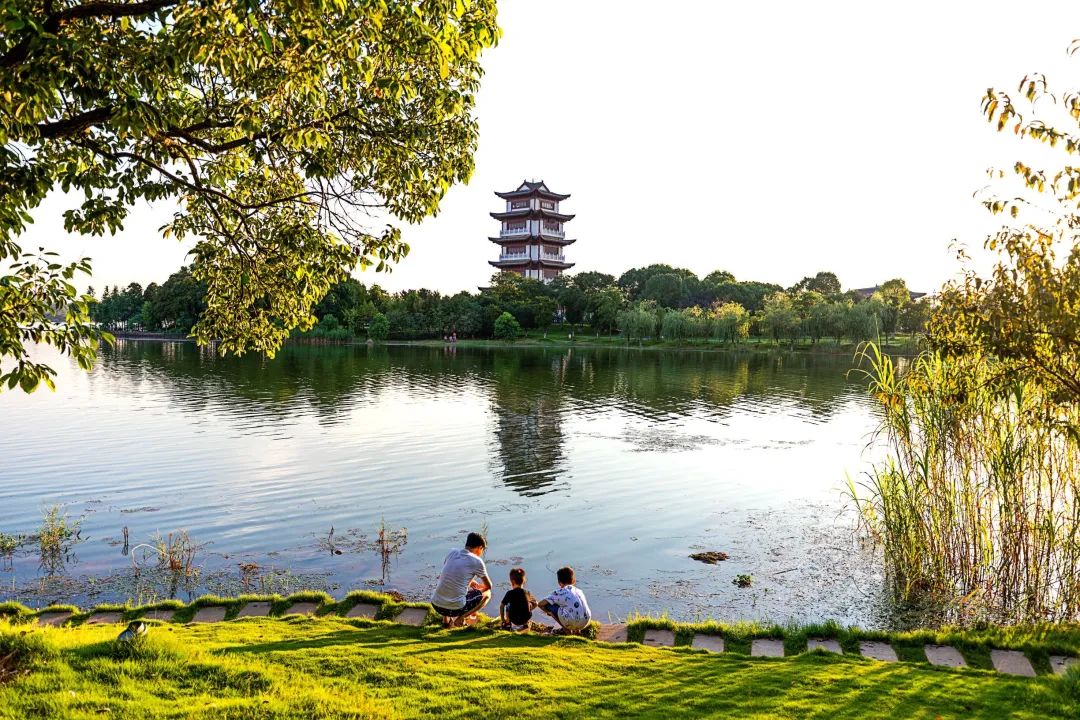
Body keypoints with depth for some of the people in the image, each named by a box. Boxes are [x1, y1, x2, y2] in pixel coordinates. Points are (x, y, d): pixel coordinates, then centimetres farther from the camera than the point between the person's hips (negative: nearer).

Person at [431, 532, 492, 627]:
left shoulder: (452, 553, 9)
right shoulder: (477, 561, -4)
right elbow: (488, 586, 10)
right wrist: (479, 587, 33)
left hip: (435, 604, 5)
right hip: (455, 608, -5)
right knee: (487, 594, 16)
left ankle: (446, 620, 22)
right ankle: (461, 618, 3)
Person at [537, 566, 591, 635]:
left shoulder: (559, 593, 7)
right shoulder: (579, 591, 20)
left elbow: (540, 604, 8)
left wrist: (549, 612, 28)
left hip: (571, 623, -6)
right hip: (585, 623, 6)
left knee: (547, 604, 12)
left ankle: (566, 629, 12)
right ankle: (577, 630, 20)